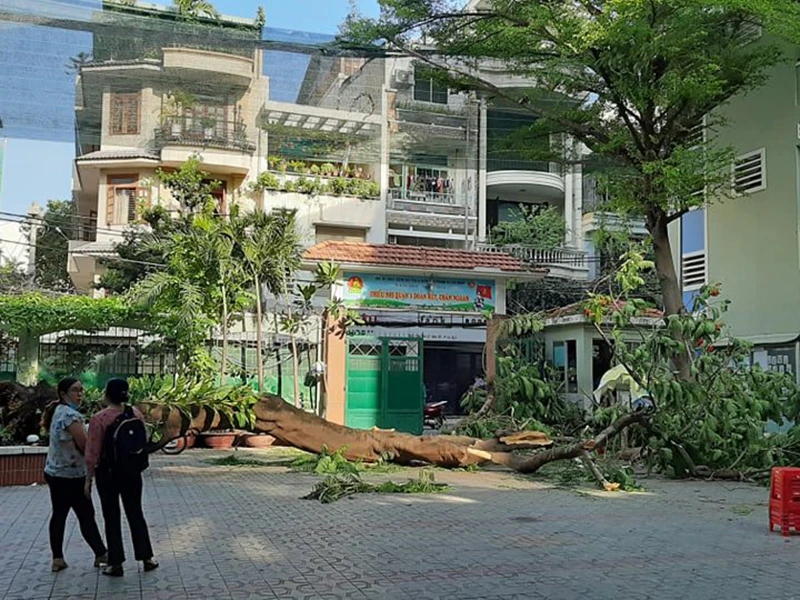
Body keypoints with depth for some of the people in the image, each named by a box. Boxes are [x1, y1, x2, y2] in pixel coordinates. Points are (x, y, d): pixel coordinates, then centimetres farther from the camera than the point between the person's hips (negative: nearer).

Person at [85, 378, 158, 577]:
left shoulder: (99, 419, -15)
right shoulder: (136, 413, -2)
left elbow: (93, 453, -13)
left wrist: (88, 478, -4)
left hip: (108, 473, -4)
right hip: (132, 472, 4)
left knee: (112, 517, 7)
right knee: (135, 513, 15)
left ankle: (116, 564, 12)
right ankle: (146, 557, 19)